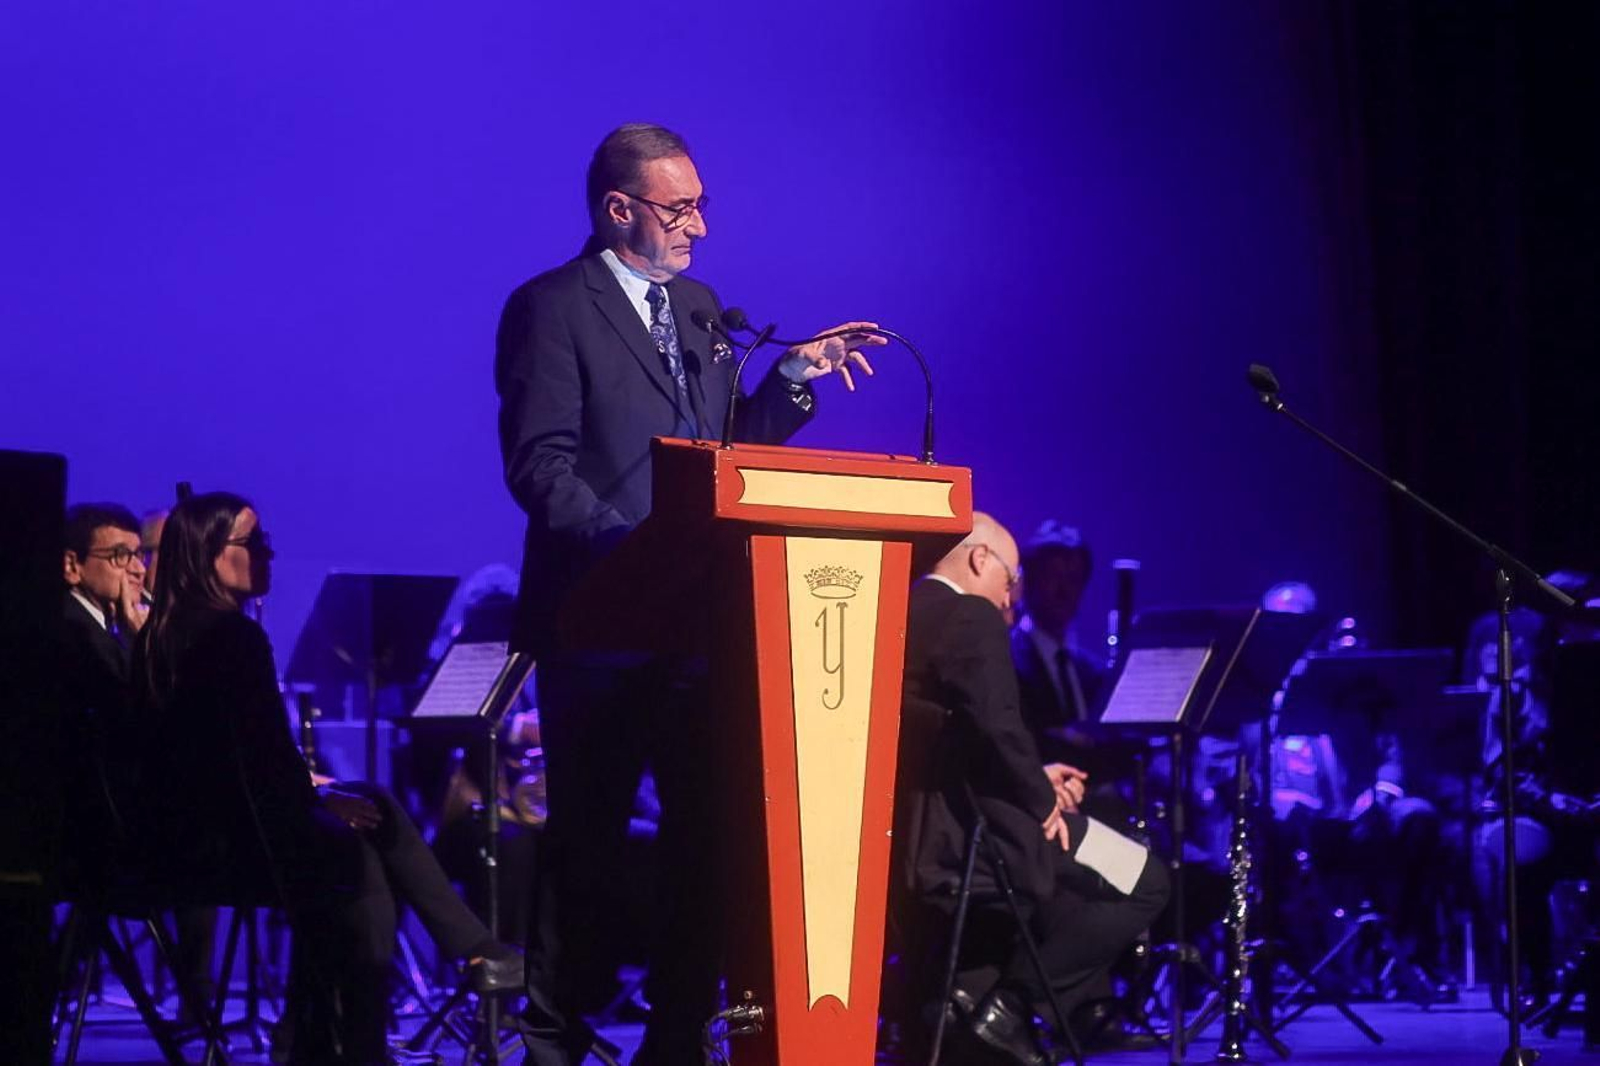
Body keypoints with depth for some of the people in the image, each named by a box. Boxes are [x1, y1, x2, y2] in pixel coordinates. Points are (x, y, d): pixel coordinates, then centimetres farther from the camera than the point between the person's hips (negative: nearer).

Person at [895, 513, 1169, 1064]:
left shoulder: (901, 612, 14)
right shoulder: (972, 616, -13)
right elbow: (999, 729, -23)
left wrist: (1036, 780, 17)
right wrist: (1042, 799, -6)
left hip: (914, 825, 10)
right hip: (968, 830, -10)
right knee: (1145, 881, 0)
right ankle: (1009, 1003, 0)